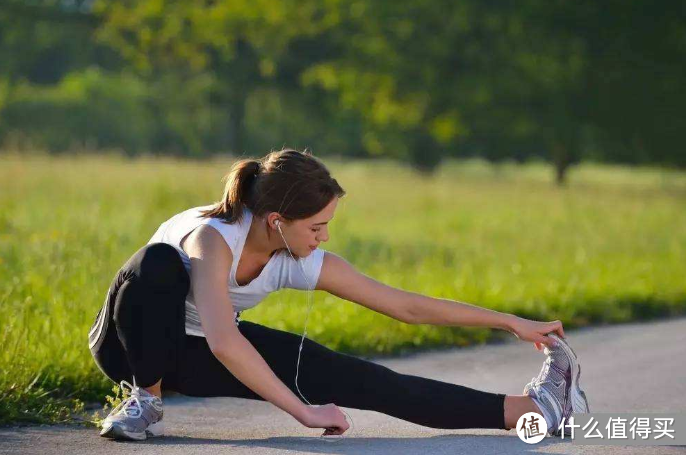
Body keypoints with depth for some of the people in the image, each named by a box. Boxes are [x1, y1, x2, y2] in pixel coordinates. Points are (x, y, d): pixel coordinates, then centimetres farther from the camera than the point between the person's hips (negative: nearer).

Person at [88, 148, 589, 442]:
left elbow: (406, 305, -10)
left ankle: (527, 409, -14)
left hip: (197, 355, 5)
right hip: (133, 342, -4)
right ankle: (147, 401, -22)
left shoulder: (302, 263, -16)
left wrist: (512, 322, -9)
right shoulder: (214, 238, -36)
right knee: (161, 263, -40)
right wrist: (304, 411, -45)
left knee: (353, 379, -12)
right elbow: (223, 343, -48)